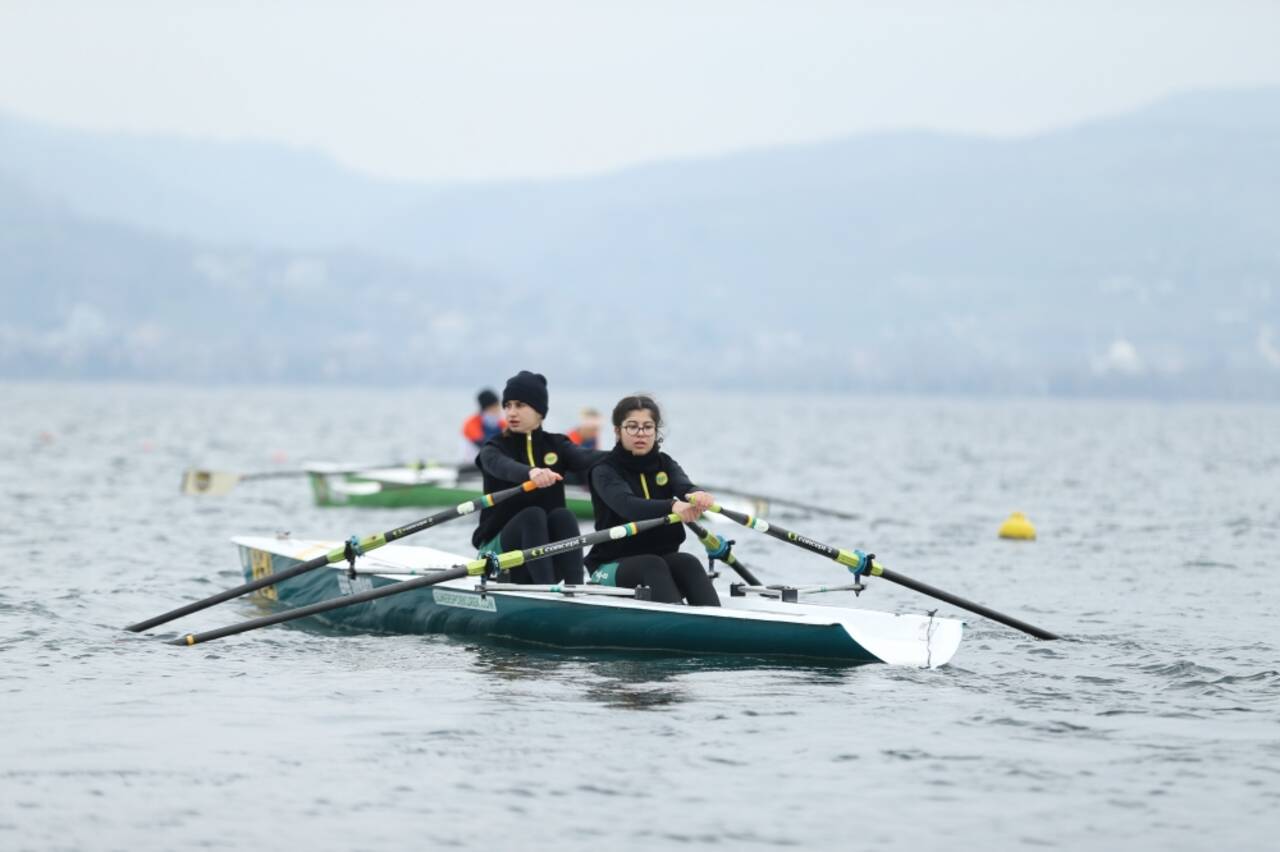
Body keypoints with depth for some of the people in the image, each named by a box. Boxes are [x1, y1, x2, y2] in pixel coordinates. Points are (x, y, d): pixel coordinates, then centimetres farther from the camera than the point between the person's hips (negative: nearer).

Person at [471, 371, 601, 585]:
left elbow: (585, 459, -15)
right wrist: (530, 472, -51)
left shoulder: (555, 445, 8)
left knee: (562, 515, -27)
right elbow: (501, 466, -26)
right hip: (499, 548, -2)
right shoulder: (494, 448, 0)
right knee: (532, 515, -30)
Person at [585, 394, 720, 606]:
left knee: (688, 563, -27)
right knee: (653, 565, -33)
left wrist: (697, 496, -41)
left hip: (664, 558, 4)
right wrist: (672, 506, -47)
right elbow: (627, 505, -27)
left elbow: (684, 486, -14)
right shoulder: (604, 471, -5)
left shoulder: (665, 464, 10)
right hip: (613, 566, -4)